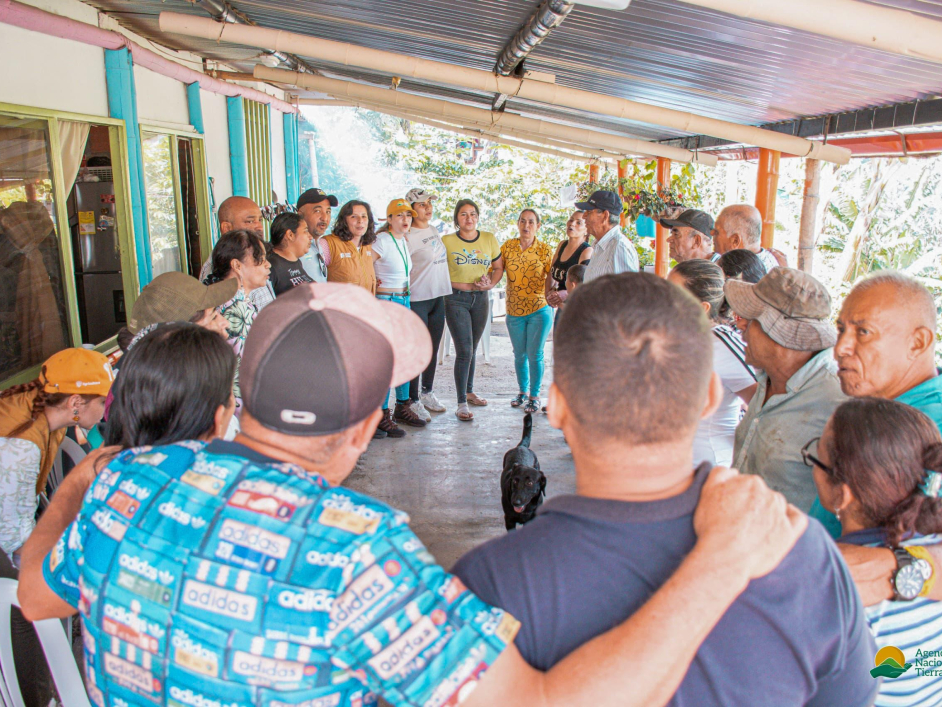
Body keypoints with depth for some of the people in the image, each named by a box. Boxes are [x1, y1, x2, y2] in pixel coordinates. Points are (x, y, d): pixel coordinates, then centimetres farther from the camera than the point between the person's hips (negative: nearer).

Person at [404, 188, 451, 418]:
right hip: (417, 299, -7)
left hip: (438, 296, 7)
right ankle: (413, 400, 7)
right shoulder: (408, 237, -13)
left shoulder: (435, 231, 12)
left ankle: (427, 392, 28)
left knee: (433, 349, 14)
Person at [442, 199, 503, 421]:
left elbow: (498, 267, 14)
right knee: (464, 351, -11)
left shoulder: (489, 239, 6)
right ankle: (461, 404, -6)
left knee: (471, 350, 15)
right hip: (456, 299, -4)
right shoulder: (446, 241, -5)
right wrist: (466, 285, -13)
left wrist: (490, 284, -4)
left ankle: (469, 391, 33)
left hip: (481, 299, 4)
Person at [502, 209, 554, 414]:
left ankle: (534, 396, 18)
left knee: (534, 355, 2)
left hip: (539, 310, -3)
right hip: (514, 310, 3)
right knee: (519, 355, 14)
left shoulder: (545, 249, -4)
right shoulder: (507, 246, 2)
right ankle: (522, 391, 32)